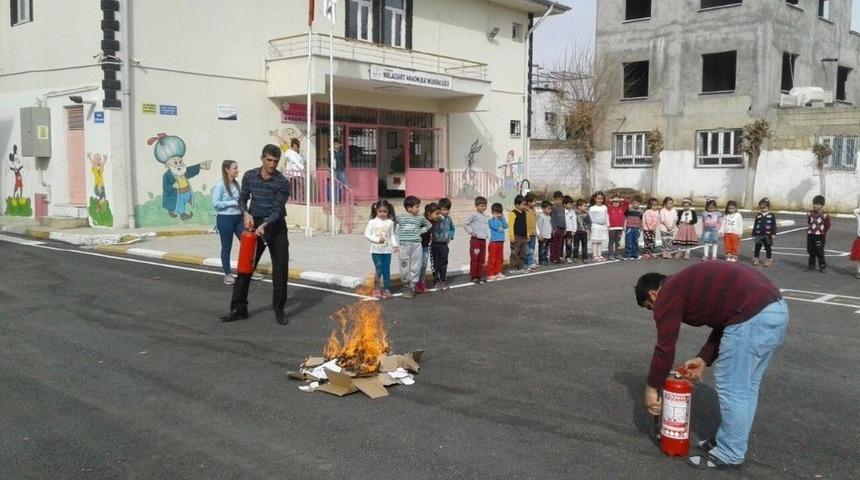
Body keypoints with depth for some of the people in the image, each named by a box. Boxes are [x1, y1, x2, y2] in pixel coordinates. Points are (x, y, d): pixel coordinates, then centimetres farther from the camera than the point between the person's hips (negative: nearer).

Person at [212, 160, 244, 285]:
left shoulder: (236, 183, 8)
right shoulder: (220, 185, -12)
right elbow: (215, 203, -16)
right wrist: (232, 203, -16)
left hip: (238, 218, 6)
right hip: (225, 219, -6)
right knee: (226, 247, 5)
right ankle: (227, 274, 17)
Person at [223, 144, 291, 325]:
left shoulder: (282, 182, -11)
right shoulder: (249, 176, -2)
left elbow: (278, 209, -15)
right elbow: (242, 198, 7)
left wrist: (265, 225, -31)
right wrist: (246, 213, -14)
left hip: (276, 226, -2)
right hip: (254, 225, 2)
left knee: (280, 269, -2)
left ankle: (279, 310, 10)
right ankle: (239, 308, 10)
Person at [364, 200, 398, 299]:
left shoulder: (390, 222, 3)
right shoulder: (372, 222, -3)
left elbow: (392, 235, 8)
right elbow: (367, 234, -6)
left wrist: (395, 245, -6)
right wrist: (377, 239, -16)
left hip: (387, 250, 2)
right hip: (376, 250, -2)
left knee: (386, 270, 5)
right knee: (379, 269, -6)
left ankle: (387, 289, 13)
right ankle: (376, 289, 9)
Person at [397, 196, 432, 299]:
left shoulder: (420, 218, 7)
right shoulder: (400, 218, 2)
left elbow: (429, 225, 21)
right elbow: (392, 226, 14)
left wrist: (421, 231, 8)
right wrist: (397, 235, 4)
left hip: (417, 244, 2)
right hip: (404, 244, -2)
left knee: (415, 267, 2)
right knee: (404, 267, 2)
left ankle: (412, 286, 11)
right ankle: (406, 285, 19)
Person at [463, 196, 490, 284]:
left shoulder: (485, 216, 12)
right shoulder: (474, 215, -9)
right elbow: (465, 224, -8)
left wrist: (488, 236, 9)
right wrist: (471, 232, -12)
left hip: (483, 240, 7)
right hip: (475, 240, -7)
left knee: (482, 259, 12)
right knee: (474, 259, -2)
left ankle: (480, 275, 20)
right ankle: (473, 276, 4)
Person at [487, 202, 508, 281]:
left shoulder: (501, 220, 12)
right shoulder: (491, 220, -6)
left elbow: (505, 226, -2)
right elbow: (495, 227, -20)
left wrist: (502, 218, -6)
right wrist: (496, 218, -13)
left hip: (501, 242, 7)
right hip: (494, 242, -7)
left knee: (500, 258, 12)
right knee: (492, 259, -5)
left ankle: (498, 273, 21)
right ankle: (490, 274, -2)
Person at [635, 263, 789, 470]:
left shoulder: (668, 295, 1)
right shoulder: (688, 284, 27)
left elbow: (664, 348, 0)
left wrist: (652, 388, 10)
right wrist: (704, 359, 25)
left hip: (753, 315, -10)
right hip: (775, 307, 10)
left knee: (732, 387, 3)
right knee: (746, 386, 19)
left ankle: (729, 453, 14)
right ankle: (728, 440, 31)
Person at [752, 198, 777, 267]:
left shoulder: (771, 215, -2)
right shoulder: (758, 215, 5)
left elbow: (774, 225, -3)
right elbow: (755, 225, 7)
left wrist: (773, 234, -10)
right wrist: (754, 234, 5)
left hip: (767, 235, -2)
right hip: (759, 235, 2)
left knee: (768, 248, 7)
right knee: (757, 248, 8)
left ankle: (769, 260, 15)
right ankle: (755, 259, 17)